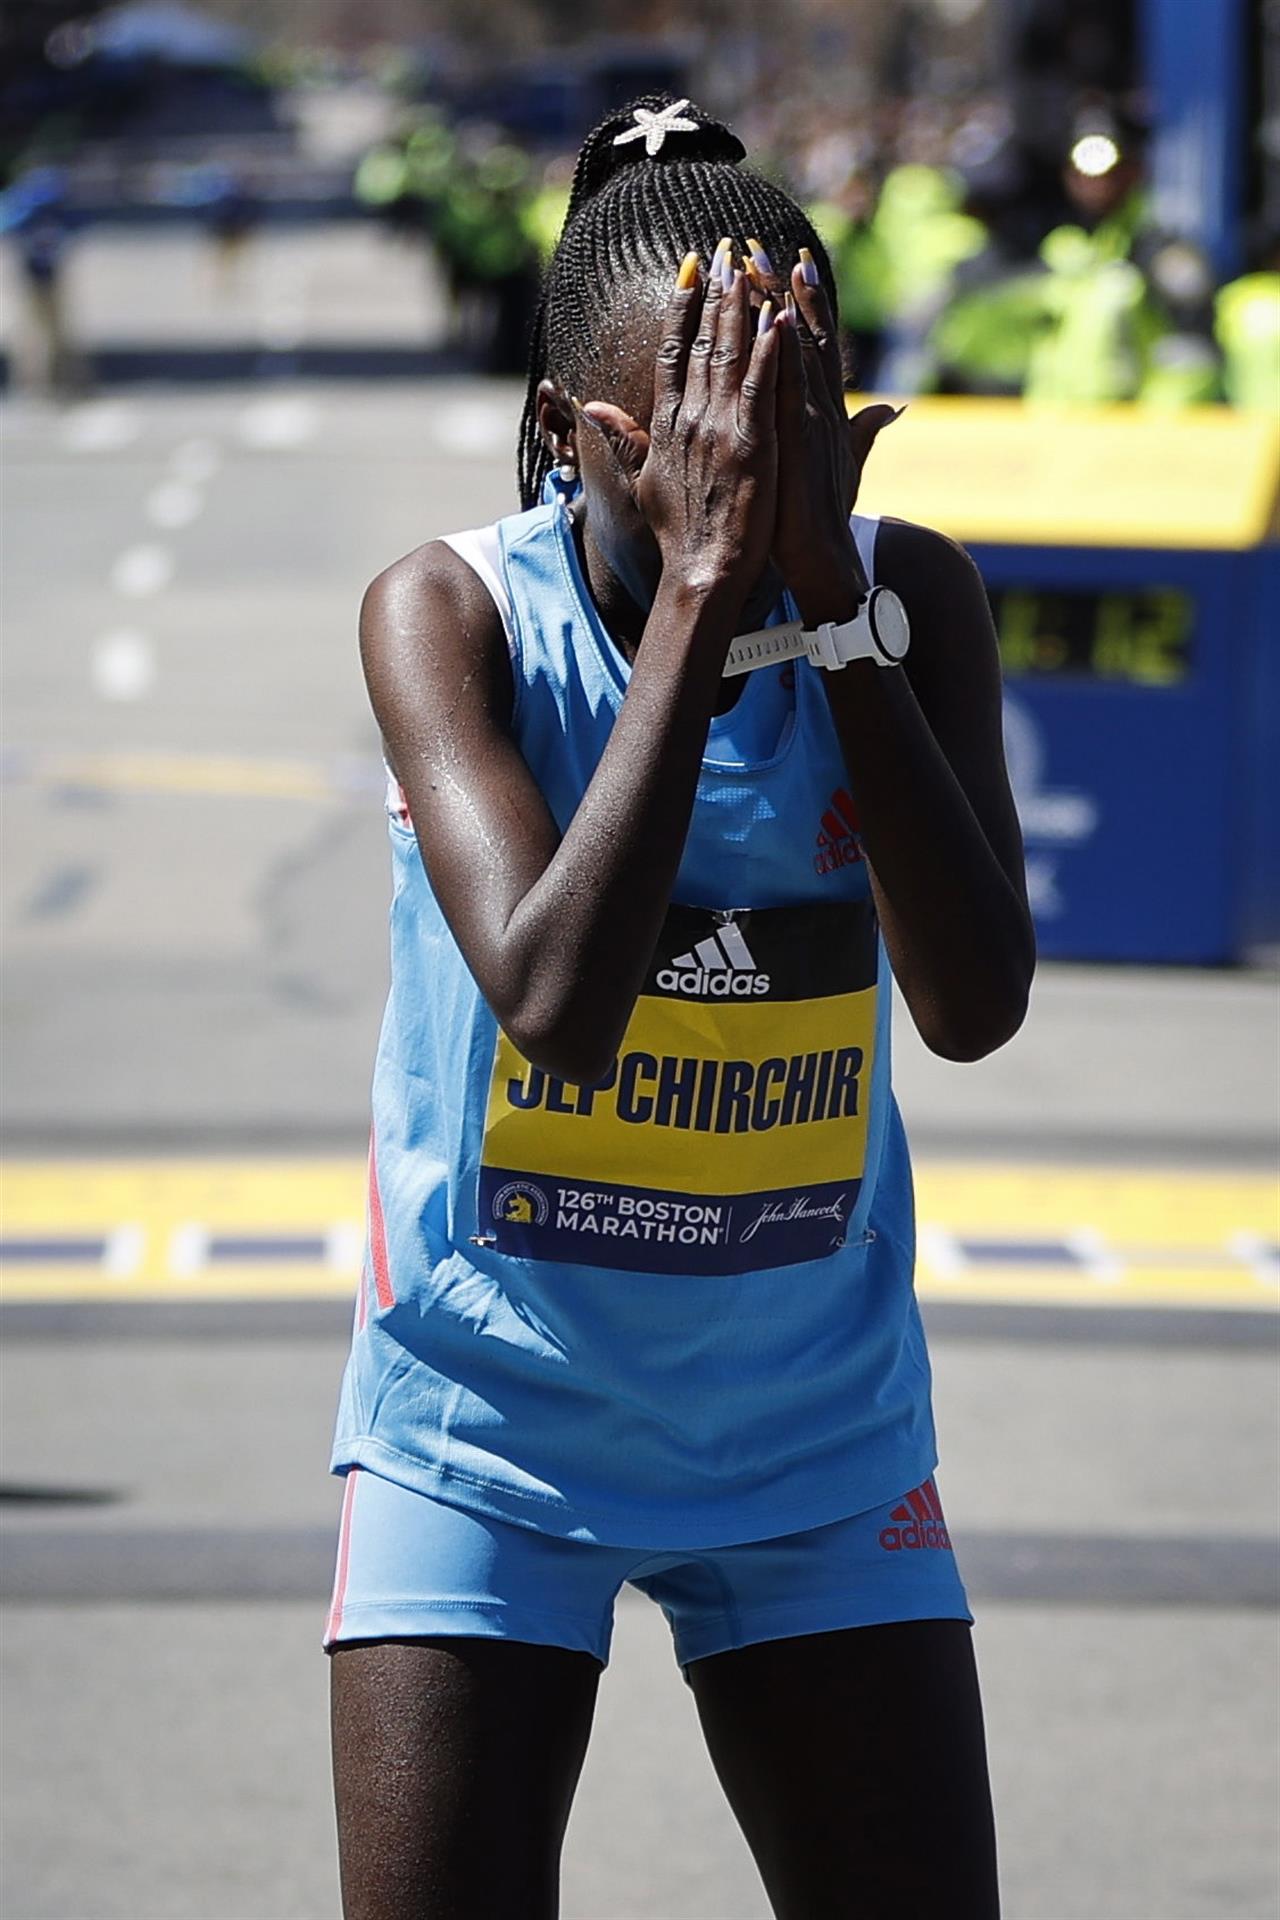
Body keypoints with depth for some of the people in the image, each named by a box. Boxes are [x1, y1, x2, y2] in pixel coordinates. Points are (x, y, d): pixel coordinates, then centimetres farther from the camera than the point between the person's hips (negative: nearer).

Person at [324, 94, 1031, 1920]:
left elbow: (975, 1003, -21)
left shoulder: (906, 598, -8)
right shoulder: (450, 611, -16)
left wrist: (827, 592, -25)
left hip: (817, 1427, 3)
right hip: (493, 1424, -2)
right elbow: (558, 1009, -31)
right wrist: (698, 587, -31)